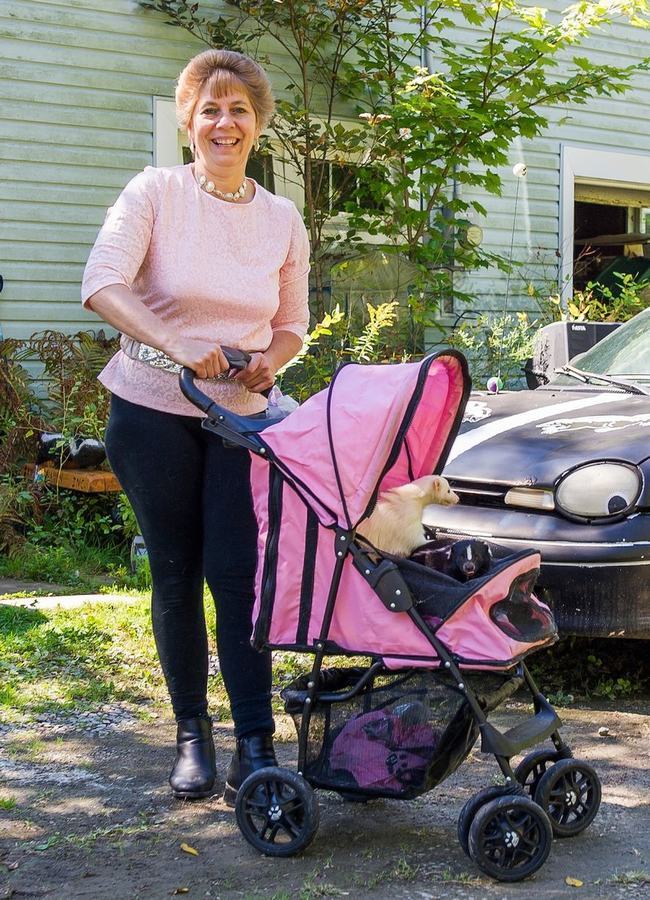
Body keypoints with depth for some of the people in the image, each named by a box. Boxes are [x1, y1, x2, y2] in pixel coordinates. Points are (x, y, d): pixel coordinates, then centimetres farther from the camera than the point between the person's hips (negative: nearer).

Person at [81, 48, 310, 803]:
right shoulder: (155, 193, -5)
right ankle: (191, 735, 19)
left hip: (241, 419, 2)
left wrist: (269, 361, -11)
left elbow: (292, 327, 12)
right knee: (176, 576, 5)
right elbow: (101, 286, -19)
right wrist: (178, 347, -31)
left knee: (238, 573, -7)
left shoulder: (282, 221, 4)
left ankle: (255, 747, -1)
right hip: (152, 412, -1)